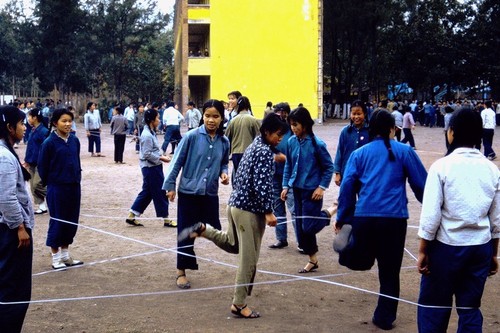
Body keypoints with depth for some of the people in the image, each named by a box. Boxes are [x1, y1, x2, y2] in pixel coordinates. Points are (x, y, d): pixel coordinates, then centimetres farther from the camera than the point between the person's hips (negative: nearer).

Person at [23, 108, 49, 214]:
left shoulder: (43, 131, -16)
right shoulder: (33, 130, 10)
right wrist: (27, 160, 15)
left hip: (40, 164, -9)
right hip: (32, 163, 9)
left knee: (37, 185, -13)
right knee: (33, 186, 9)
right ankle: (42, 206, 16)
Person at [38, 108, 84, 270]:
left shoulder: (74, 140, 3)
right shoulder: (50, 142, -12)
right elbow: (42, 166, -6)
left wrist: (77, 178, 11)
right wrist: (49, 183, 2)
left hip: (74, 187, 6)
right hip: (57, 188, -5)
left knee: (72, 221, 12)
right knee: (57, 221, 3)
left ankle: (65, 254, 26)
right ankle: (56, 258, 15)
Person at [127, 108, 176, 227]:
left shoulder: (151, 133, 11)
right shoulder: (147, 135, -20)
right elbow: (147, 154, -22)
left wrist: (161, 156, 7)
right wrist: (161, 158, -17)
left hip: (153, 167, 10)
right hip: (151, 168, -10)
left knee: (147, 192, 14)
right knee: (160, 193, 0)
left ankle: (132, 216, 18)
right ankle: (166, 219, 10)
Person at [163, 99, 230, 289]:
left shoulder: (224, 142, 1)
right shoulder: (192, 136, -10)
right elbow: (177, 162, -5)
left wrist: (224, 173, -4)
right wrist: (170, 186, -4)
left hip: (210, 194, 3)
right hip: (189, 192, -3)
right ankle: (181, 272, 19)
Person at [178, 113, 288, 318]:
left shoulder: (254, 146, 12)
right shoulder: (265, 151, -16)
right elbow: (262, 184, -23)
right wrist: (268, 211, -20)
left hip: (236, 204, 9)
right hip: (250, 209, -9)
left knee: (232, 245, 29)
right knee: (248, 259, 0)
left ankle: (202, 229, 13)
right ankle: (239, 304, 7)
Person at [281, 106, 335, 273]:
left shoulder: (317, 144, -15)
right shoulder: (291, 142, -1)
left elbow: (329, 167, -7)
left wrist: (322, 187, -12)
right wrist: (285, 186, 5)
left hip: (312, 190, -6)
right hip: (297, 189, 6)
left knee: (309, 226, -8)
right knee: (301, 226, 11)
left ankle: (330, 212, 20)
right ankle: (312, 259, 25)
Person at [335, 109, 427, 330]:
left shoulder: (359, 154, 10)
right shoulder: (404, 152, 5)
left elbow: (347, 186, 4)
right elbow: (421, 184, 7)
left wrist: (341, 219, 10)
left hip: (364, 217, 1)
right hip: (394, 218, -1)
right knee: (389, 271, 10)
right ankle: (384, 318, 16)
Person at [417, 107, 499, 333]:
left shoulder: (442, 166, -11)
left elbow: (431, 215, -12)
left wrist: (422, 251, -2)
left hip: (447, 246, -4)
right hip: (481, 247, 4)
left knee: (433, 306, 9)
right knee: (470, 308, 13)